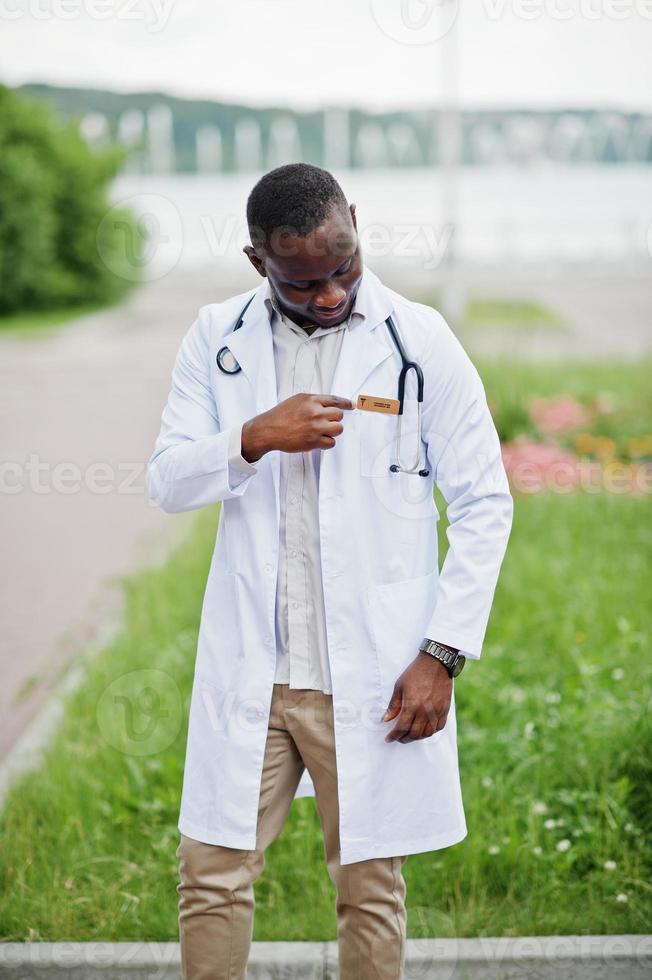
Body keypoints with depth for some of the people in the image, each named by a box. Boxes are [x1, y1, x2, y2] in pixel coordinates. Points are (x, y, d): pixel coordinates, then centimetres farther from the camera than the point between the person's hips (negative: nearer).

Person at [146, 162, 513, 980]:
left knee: (370, 889, 8)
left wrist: (443, 654, -8)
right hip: (247, 668, 2)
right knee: (211, 877, 5)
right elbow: (166, 483, 0)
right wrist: (254, 438, -20)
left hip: (373, 676, -2)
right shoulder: (218, 338, 3)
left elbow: (484, 505, -2)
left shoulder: (420, 341, -5)